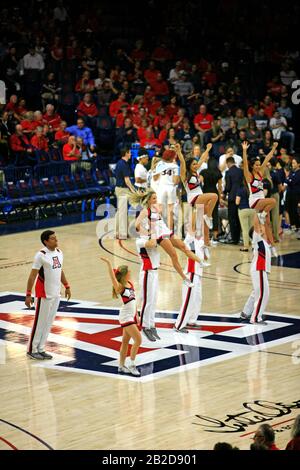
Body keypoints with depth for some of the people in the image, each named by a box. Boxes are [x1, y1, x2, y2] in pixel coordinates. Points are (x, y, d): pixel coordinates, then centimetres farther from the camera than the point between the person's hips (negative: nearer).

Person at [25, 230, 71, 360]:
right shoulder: (41, 255, -17)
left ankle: (41, 349, 19)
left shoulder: (59, 252, 6)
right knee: (40, 323, -1)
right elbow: (32, 275, -17)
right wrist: (28, 295, -20)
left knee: (49, 323, 11)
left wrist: (67, 286, 20)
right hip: (44, 294, -7)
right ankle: (32, 350, 9)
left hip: (56, 294, 7)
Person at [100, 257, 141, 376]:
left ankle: (121, 366, 21)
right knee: (138, 339, -12)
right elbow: (112, 277, -34)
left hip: (132, 316, 8)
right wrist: (108, 263, -44)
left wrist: (136, 315, 17)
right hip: (126, 317, -8)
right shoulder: (120, 286, -15)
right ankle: (132, 365, -4)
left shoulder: (130, 284, 6)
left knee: (126, 341, 13)